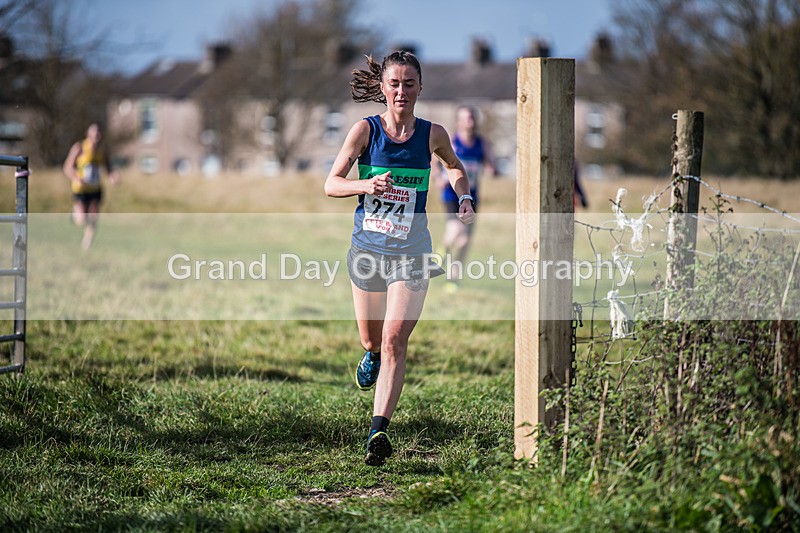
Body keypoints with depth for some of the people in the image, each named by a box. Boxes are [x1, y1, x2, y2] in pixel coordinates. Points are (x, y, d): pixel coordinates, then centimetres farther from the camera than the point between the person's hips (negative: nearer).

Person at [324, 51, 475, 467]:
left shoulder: (432, 135, -1)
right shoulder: (365, 130, -5)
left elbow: (455, 167, 21)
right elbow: (331, 184, -8)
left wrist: (464, 198, 3)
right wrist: (365, 186, -27)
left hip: (411, 253, -1)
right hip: (367, 248, 1)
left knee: (394, 341, -15)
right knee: (371, 341, 15)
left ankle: (378, 432, -18)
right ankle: (372, 357, 54)